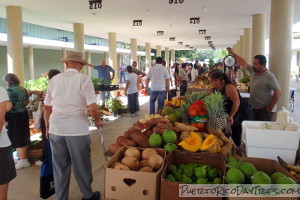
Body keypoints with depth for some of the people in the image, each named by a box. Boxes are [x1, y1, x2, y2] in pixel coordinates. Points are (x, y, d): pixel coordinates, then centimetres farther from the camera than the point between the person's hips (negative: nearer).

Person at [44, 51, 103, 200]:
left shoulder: (54, 80, 6)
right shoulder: (84, 80, -7)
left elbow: (47, 107, 11)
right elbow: (92, 108, -13)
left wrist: (47, 126, 23)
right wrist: (98, 121, 6)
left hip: (55, 129, 4)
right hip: (77, 129, -3)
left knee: (59, 166, 15)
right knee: (81, 165, 12)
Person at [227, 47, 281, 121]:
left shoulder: (269, 77, -17)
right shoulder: (253, 71, 4)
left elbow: (278, 92, -19)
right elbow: (243, 63, 12)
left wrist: (271, 107, -18)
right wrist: (232, 53, 13)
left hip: (265, 109, -7)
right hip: (254, 107, 7)